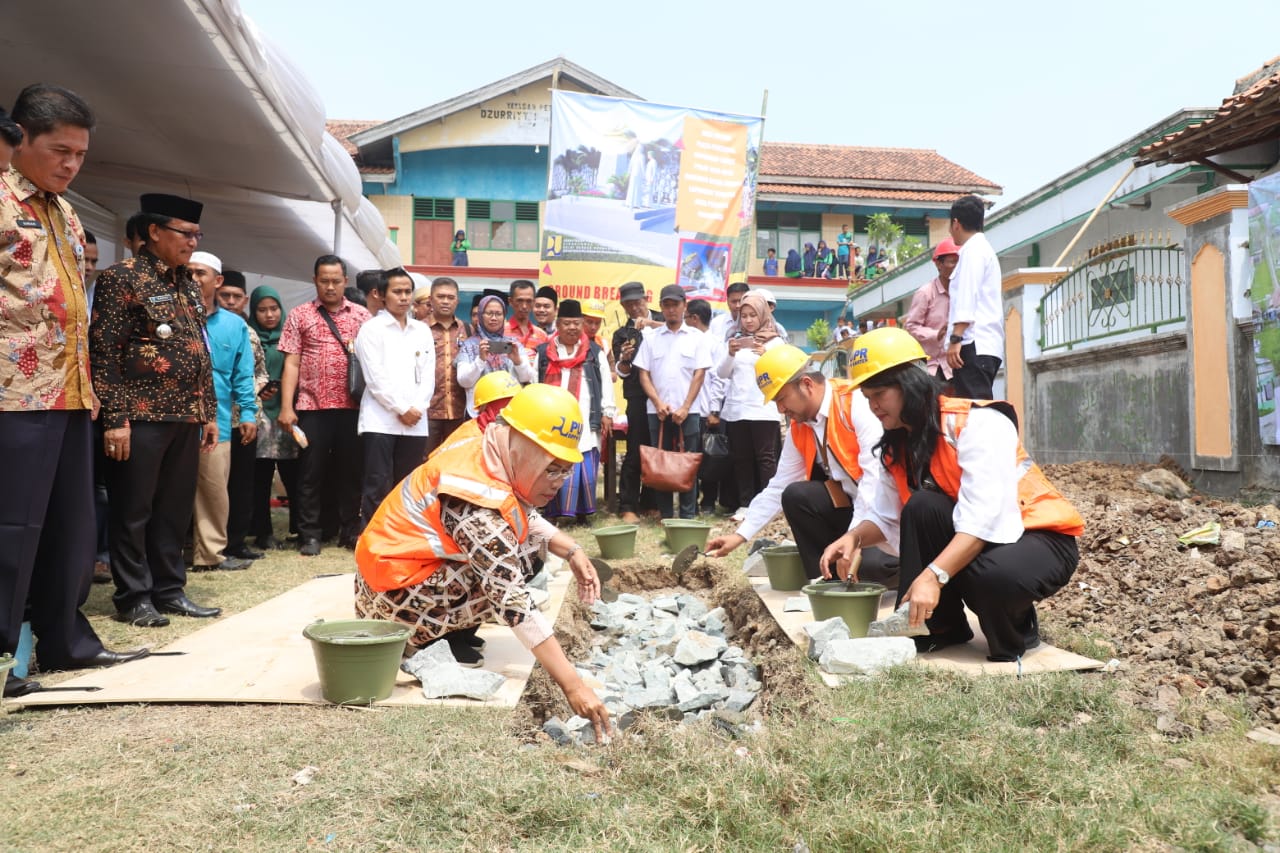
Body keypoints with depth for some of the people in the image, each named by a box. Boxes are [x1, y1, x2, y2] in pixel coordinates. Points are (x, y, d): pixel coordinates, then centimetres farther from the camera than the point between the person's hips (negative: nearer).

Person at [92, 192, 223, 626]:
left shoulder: (188, 285, 16)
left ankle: (169, 590, 21)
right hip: (142, 416, -7)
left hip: (186, 417, 7)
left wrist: (209, 412, 15)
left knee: (176, 509, 12)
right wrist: (115, 417, -16)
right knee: (134, 511, 2)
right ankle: (133, 598, 12)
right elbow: (103, 351, -11)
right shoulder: (122, 278, -6)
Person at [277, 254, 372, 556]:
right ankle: (310, 534, 13)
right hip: (312, 406, -1)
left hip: (351, 406, 1)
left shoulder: (361, 316, 9)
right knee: (311, 471, 4)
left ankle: (350, 530, 19)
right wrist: (286, 407, -5)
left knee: (350, 470, 7)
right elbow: (292, 363, 2)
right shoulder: (300, 315, 6)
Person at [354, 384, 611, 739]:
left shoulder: (482, 450, -5)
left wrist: (572, 550, -6)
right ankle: (445, 640, -4)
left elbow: (526, 518, 11)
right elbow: (513, 602, -34)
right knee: (509, 571, -22)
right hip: (393, 599, -9)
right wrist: (572, 685, -34)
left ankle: (451, 630, 4)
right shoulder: (477, 498, -30)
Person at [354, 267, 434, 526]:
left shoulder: (422, 331, 14)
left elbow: (428, 376, 9)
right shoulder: (371, 329, 1)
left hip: (415, 422, 4)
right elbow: (375, 378, -7)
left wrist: (417, 409, -5)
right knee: (378, 487, -6)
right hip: (380, 421, -4)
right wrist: (402, 409, -10)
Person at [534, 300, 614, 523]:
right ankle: (552, 511, 6)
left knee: (585, 468, -2)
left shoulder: (595, 352, 7)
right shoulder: (544, 353, 9)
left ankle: (582, 511, 9)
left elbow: (606, 384, 7)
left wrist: (607, 414, 1)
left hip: (585, 420, 0)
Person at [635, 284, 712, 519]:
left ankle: (688, 514, 7)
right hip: (657, 410, 2)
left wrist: (684, 408, -9)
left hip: (687, 411, -2)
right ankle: (665, 514, 13)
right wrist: (658, 403, -7)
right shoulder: (651, 337, 8)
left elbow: (699, 375, -1)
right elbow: (643, 374, 5)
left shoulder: (696, 337, 4)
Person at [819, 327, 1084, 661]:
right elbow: (883, 516, 0)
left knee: (994, 576, -39)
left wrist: (934, 575, -42)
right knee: (922, 506, -24)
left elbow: (983, 519, -32)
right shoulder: (898, 445, 1)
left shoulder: (978, 423, -23)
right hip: (968, 542, 6)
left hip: (1041, 539, -6)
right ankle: (941, 626, -7)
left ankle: (1019, 626, -3)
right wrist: (853, 538, -22)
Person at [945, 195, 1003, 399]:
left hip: (974, 344, -10)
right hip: (988, 344, 10)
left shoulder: (972, 250, -3)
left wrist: (956, 338, -20)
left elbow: (967, 297, -14)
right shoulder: (986, 248, 26)